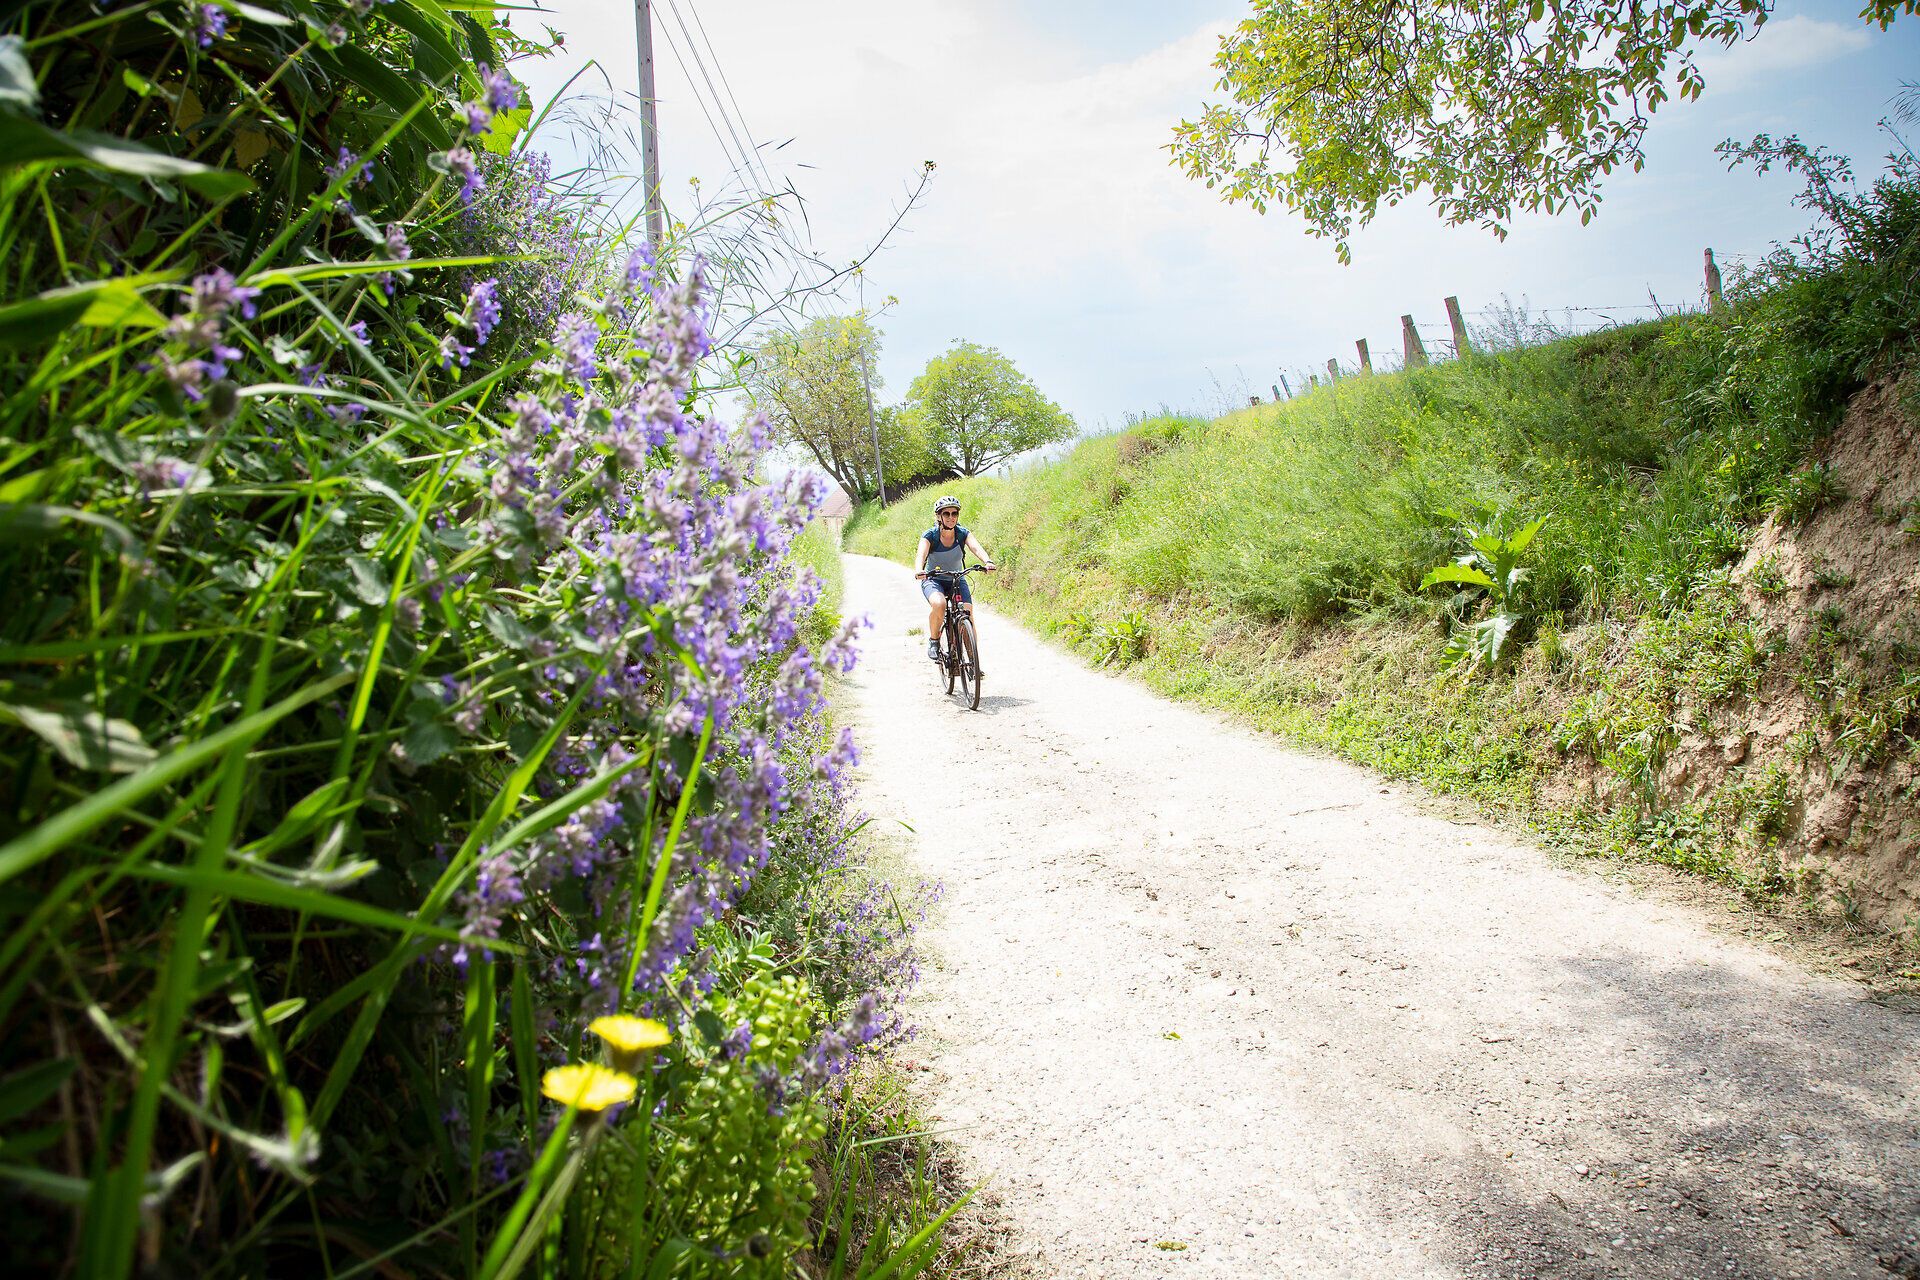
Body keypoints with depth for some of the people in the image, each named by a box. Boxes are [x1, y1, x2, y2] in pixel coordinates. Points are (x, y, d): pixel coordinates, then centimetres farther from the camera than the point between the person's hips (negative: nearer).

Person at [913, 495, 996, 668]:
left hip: (957, 580, 2)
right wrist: (919, 570, -57)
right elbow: (921, 554, -34)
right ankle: (934, 640, -10)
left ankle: (975, 663, -7)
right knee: (939, 604, -35)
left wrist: (988, 561, -52)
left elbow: (976, 548, -29)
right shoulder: (930, 536, -16)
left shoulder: (963, 534, -11)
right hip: (933, 580, -2)